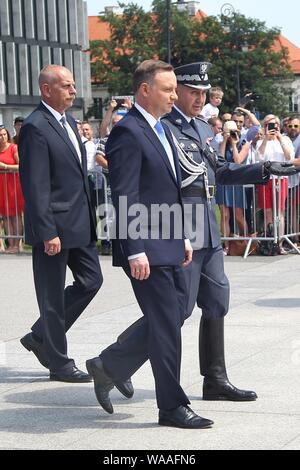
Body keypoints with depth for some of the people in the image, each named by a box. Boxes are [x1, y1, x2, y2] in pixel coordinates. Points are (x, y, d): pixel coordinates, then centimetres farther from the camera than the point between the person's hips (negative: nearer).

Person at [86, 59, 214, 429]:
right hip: (147, 248, -9)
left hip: (168, 245, 10)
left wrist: (182, 237, 18)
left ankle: (108, 367, 25)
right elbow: (125, 198, -19)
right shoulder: (127, 132, -14)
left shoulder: (161, 129, 16)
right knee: (166, 324, -4)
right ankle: (172, 407, 6)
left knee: (174, 317, 13)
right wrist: (135, 251, -22)